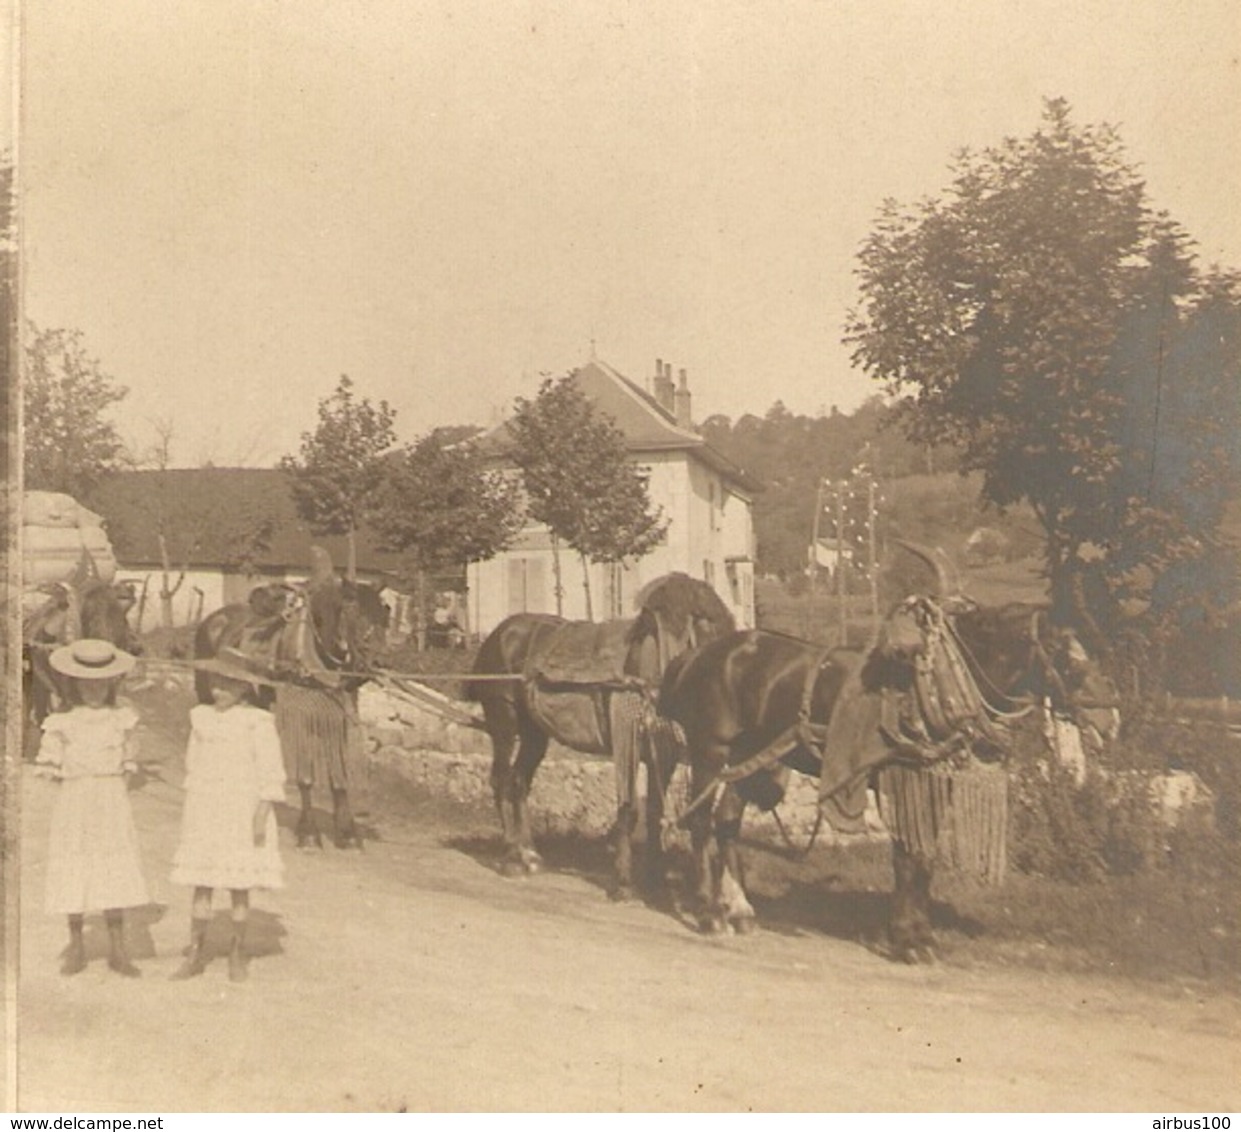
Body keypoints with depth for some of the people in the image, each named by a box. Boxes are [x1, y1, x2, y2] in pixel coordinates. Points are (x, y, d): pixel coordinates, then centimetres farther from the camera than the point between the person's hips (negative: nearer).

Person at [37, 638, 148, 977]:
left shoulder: (122, 719, 5)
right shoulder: (62, 724, 1)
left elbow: (129, 762, 10)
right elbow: (50, 765, 3)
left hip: (112, 800, 1)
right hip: (73, 802, 0)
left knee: (116, 874, -1)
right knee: (73, 873, 2)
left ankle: (118, 950, 9)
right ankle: (76, 945, 19)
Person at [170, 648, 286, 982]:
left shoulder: (257, 722, -8)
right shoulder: (201, 718, 7)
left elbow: (271, 773, -7)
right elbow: (193, 763, 17)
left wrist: (262, 815, -12)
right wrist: (191, 812, 15)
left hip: (242, 812, -4)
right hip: (205, 812, 4)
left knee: (239, 887, 2)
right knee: (201, 884, 3)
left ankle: (238, 954, 15)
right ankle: (196, 952, 11)